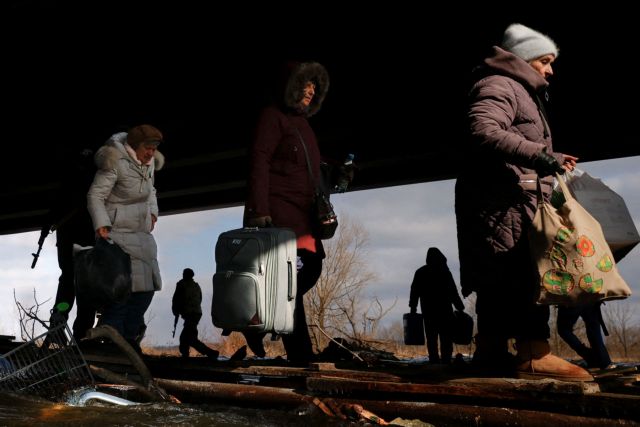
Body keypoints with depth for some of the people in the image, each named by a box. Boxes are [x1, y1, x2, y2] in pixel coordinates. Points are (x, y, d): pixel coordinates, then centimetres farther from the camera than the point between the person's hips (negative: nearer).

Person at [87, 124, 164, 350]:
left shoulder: (150, 163, 9)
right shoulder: (116, 162, -15)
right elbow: (95, 195, -15)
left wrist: (152, 211, 11)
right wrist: (101, 225, -25)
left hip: (141, 233, 8)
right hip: (117, 232, -8)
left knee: (147, 284, 6)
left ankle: (129, 336, 16)